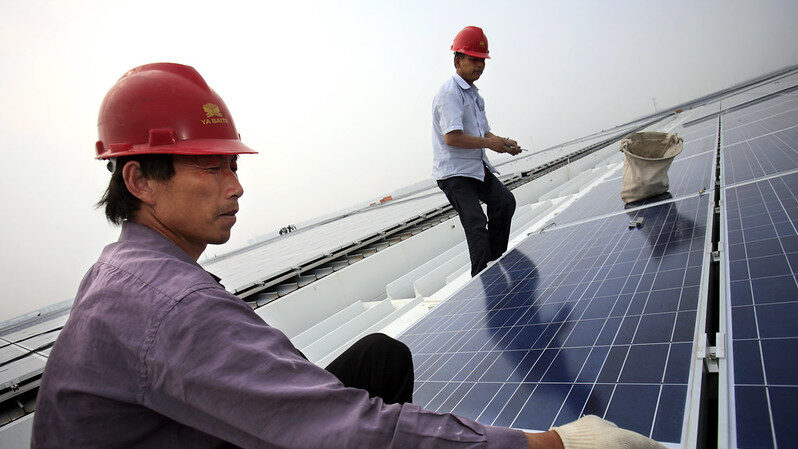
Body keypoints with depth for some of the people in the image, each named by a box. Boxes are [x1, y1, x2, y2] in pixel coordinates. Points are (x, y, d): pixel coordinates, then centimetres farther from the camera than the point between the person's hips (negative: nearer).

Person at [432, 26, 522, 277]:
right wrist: (489, 143, -21)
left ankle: (495, 259, 11)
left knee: (505, 202, -5)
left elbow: (483, 133, 22)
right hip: (453, 172, -9)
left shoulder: (474, 94, 19)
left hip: (477, 168, 9)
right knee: (476, 223, -15)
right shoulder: (449, 94, -13)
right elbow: (452, 137, -24)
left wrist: (504, 143, 1)